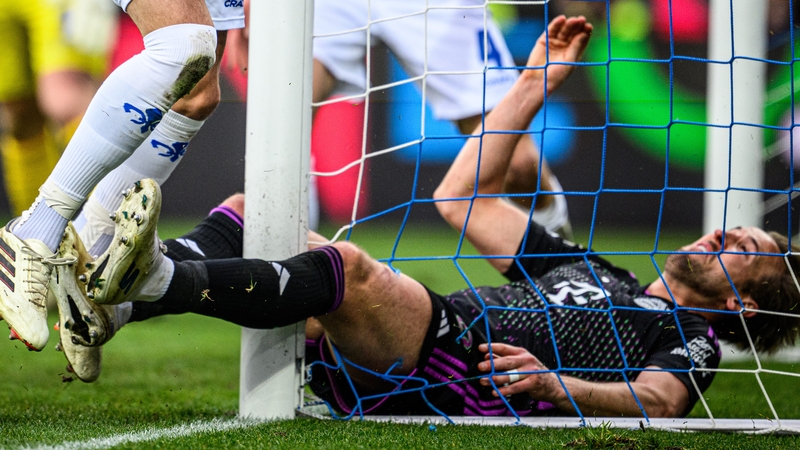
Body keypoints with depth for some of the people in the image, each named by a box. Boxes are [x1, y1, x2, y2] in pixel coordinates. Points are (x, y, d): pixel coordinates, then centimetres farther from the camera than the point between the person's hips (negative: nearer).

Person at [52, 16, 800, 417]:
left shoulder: (691, 341, 14)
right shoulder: (587, 271, 37)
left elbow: (659, 402, -10)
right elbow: (463, 198, 37)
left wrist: (555, 386, -29)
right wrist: (536, 85, 34)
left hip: (467, 381, -8)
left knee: (349, 266, -35)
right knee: (255, 206, -1)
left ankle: (153, 282, -46)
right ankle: (116, 303, -26)